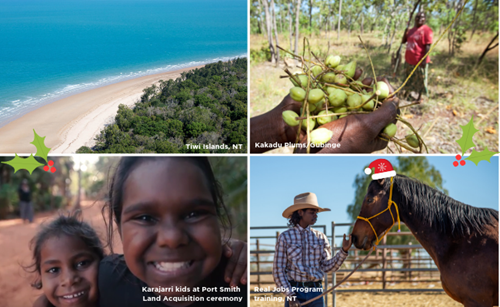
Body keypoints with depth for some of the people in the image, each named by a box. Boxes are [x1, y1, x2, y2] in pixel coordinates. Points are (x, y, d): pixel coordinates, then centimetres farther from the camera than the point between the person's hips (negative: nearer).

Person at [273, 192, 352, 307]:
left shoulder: (320, 237, 6)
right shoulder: (285, 237, -4)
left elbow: (328, 266, 0)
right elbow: (278, 271, -4)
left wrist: (343, 251, -13)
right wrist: (290, 296, -11)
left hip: (316, 292, 3)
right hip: (294, 291, -3)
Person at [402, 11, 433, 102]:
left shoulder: (426, 30, -13)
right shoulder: (411, 30, 10)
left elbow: (428, 46, -17)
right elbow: (404, 41, 16)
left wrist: (424, 60, -23)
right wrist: (406, 31, -1)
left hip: (419, 61, -7)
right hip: (409, 60, 7)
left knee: (420, 79, 6)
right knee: (408, 78, 20)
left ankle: (420, 97, 19)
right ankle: (407, 93, 37)